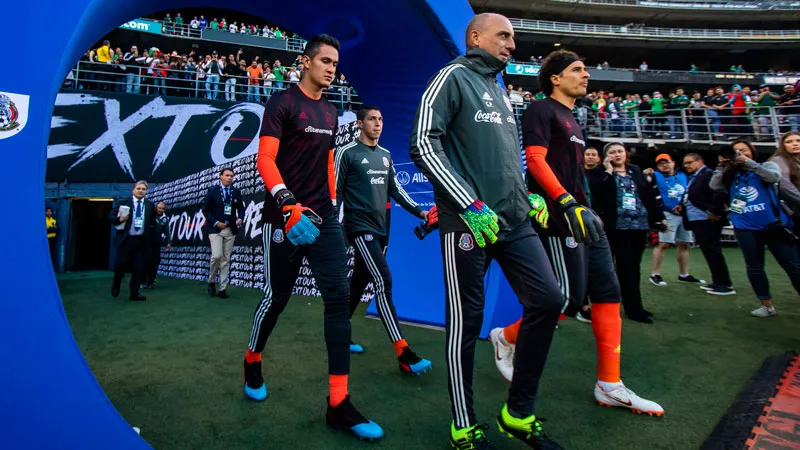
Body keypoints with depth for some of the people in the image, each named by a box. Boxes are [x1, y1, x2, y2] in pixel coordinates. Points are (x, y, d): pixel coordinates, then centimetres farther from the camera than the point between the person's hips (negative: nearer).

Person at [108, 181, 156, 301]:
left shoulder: (150, 205, 10)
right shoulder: (122, 203, 5)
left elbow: (153, 222, 14)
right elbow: (110, 216, 4)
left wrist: (150, 236, 5)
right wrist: (119, 219, -16)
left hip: (142, 241, 1)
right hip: (125, 239, -1)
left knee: (139, 268, 0)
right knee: (121, 265, 5)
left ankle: (134, 293, 9)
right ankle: (115, 287, 32)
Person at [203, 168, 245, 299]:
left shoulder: (236, 191, 7)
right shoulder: (212, 190, 0)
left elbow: (240, 207, 11)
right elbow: (206, 209, -1)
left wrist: (240, 218, -9)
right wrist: (216, 223, -11)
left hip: (230, 229, 3)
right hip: (215, 228, -3)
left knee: (226, 259, 4)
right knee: (217, 256, -17)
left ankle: (223, 288, 10)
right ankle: (211, 281, 8)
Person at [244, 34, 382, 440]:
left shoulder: (330, 112, 17)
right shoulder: (282, 102, -3)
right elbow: (265, 160, -14)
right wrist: (289, 206, -28)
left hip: (323, 218, 6)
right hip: (285, 218, -5)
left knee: (339, 297, -7)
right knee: (276, 298, 7)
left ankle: (339, 403, -2)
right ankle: (252, 362, 39)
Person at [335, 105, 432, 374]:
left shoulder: (386, 155, 15)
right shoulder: (347, 153, -3)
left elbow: (395, 190, 17)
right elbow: (335, 192, -4)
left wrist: (419, 211, 8)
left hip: (380, 230, 7)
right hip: (360, 228, -7)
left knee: (359, 283, 12)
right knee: (384, 282, -16)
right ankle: (403, 354, -15)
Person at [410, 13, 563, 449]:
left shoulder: (500, 91, 24)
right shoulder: (453, 76, -1)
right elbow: (423, 145, -14)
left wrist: (528, 197, 15)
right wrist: (470, 205, -19)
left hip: (514, 220, 8)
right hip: (467, 222, -8)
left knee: (547, 300, 4)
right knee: (466, 321, 0)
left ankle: (518, 413, 20)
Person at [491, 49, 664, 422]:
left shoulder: (570, 119, 23)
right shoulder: (542, 110, -5)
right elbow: (535, 159, -18)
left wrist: (584, 208, 22)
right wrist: (568, 203, -26)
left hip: (583, 219, 10)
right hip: (559, 219, -10)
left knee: (607, 291, 6)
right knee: (570, 297, -8)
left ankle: (609, 386, 14)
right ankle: (506, 337, 16)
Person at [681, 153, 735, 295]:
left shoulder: (709, 174, -11)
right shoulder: (693, 178, 19)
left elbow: (719, 192, -23)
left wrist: (713, 212, -21)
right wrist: (682, 205, 5)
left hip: (707, 220, -10)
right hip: (696, 220, 10)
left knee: (712, 251, -6)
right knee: (708, 251, 14)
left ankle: (725, 285, 2)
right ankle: (718, 282, 23)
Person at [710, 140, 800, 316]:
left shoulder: (767, 165, 8)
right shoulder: (730, 175, 11)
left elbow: (774, 177, -13)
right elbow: (715, 186, -4)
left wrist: (748, 163, -20)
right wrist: (721, 166, -10)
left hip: (774, 224, -2)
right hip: (746, 228, 2)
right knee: (754, 268, 7)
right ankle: (767, 306, 19)